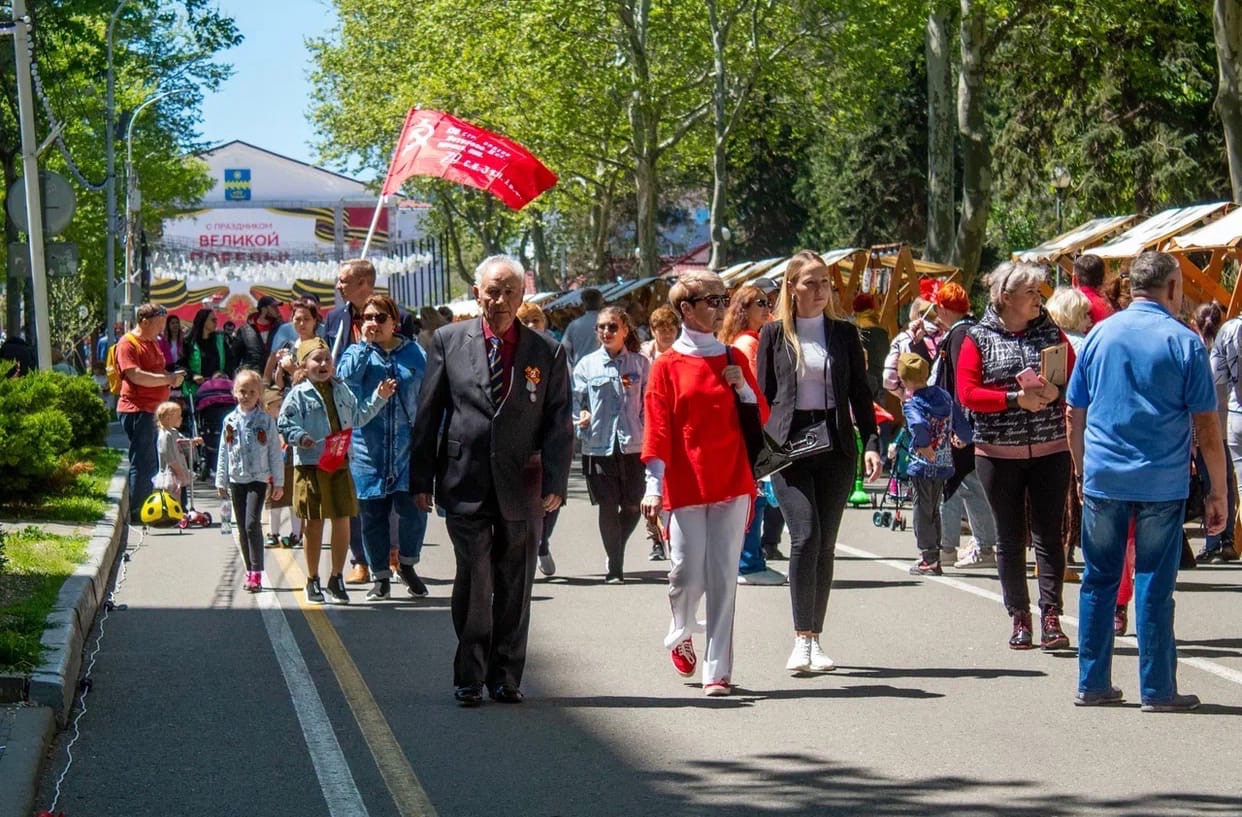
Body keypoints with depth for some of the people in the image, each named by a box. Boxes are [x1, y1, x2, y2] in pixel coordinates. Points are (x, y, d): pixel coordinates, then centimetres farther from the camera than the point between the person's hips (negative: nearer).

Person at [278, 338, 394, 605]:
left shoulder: (341, 391, 14)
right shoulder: (299, 394, -3)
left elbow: (358, 416, 25)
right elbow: (285, 424, -7)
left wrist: (379, 398, 21)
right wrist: (300, 437, -25)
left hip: (340, 464, 4)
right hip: (310, 464, -4)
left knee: (342, 520, 3)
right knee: (313, 523, 2)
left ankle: (337, 578, 16)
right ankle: (313, 580, 14)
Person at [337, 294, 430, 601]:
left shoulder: (416, 354, 8)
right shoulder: (357, 353, 7)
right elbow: (345, 378, -15)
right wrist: (365, 344, -12)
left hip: (409, 446, 0)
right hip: (369, 446, 0)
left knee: (413, 507, -9)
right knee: (373, 512, 4)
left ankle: (407, 564, 15)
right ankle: (381, 577, 15)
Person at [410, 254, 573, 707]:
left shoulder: (547, 351, 5)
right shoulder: (449, 341, 5)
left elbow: (558, 422, 4)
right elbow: (427, 414, 6)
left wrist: (555, 482, -7)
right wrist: (422, 479, 1)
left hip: (521, 488, 1)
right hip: (465, 483, -1)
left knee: (515, 588, 7)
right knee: (474, 581, -7)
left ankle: (506, 677, 18)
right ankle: (469, 677, 3)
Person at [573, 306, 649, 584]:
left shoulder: (640, 364, 4)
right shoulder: (587, 365, 4)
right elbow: (575, 399, 5)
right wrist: (581, 417, -16)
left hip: (634, 446, 0)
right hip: (599, 445, 0)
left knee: (633, 507, 4)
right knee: (608, 508, 0)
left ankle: (617, 555, 30)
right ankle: (615, 568, 11)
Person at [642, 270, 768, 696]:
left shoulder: (734, 360, 10)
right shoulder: (667, 366, 0)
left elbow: (760, 418, 15)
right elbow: (657, 428, -4)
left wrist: (743, 388, -4)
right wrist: (653, 485, -11)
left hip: (732, 484, 3)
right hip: (686, 485, -2)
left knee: (724, 578, -1)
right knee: (688, 573, -4)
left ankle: (718, 671, 0)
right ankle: (681, 634, 28)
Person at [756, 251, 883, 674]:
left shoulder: (844, 333, 10)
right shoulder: (774, 334, 5)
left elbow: (860, 392, 10)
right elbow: (763, 395, 7)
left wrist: (871, 442, -2)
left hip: (835, 445, 2)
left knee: (825, 544, 4)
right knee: (805, 536, -16)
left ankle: (814, 639, 11)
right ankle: (802, 639, -14)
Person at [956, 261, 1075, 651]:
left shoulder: (1050, 332, 6)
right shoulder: (978, 338, 0)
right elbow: (967, 392, -8)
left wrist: (1055, 392, -16)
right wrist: (1016, 399, -18)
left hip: (1050, 448, 1)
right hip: (998, 452, -1)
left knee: (1048, 534, -4)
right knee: (1010, 538, 5)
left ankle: (1051, 616, -4)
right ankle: (1020, 618, 12)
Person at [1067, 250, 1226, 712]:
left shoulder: (1100, 335, 6)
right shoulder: (1183, 342, -5)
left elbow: (1074, 414, 10)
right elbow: (1206, 425, -6)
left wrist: (1081, 470, 22)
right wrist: (1217, 492, 0)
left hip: (1103, 479, 3)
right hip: (1162, 482, -3)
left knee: (1099, 580, 11)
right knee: (1154, 584, 2)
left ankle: (1092, 683, 13)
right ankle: (1157, 689, 6)